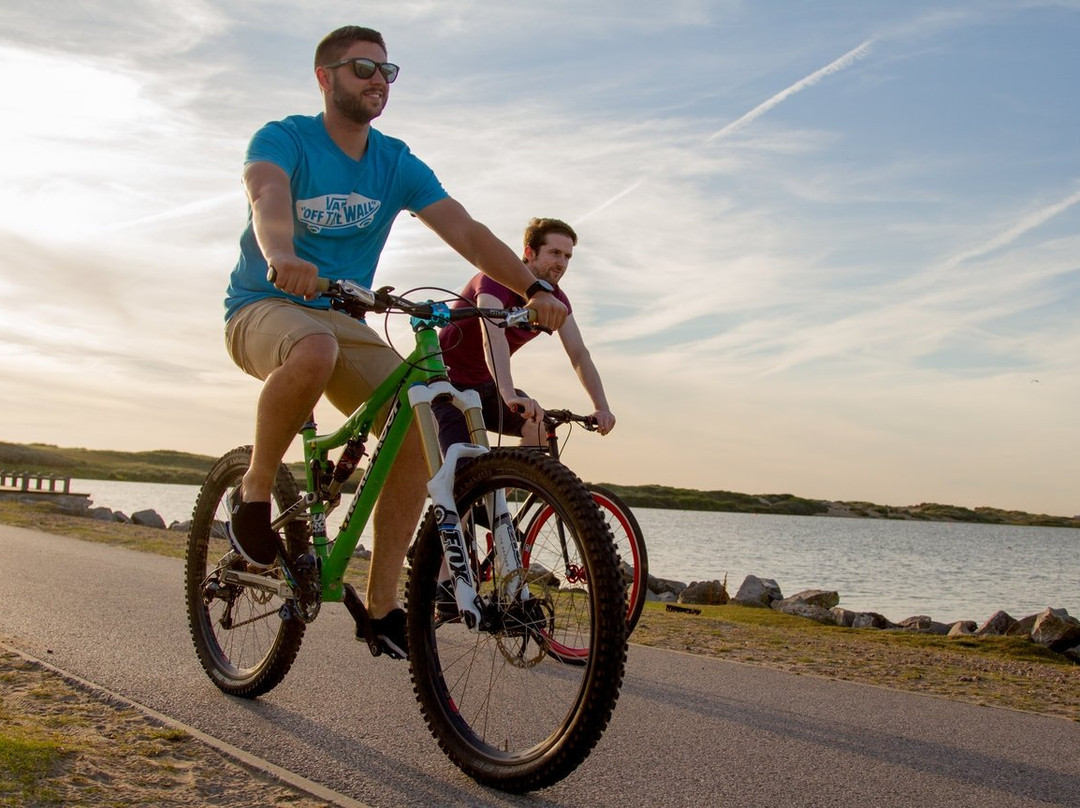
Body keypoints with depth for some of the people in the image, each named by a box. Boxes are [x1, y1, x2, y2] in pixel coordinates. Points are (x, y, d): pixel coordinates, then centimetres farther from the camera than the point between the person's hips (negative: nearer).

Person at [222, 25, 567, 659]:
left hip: (342, 320, 5)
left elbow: (466, 231, -8)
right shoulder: (284, 139, -9)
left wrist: (533, 289, -24)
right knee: (315, 351, -42)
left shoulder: (397, 165, 3)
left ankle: (382, 603, -9)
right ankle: (255, 492, -16)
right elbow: (269, 196, -32)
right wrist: (282, 255, -56)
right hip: (264, 307, -5)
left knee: (419, 426, -19)